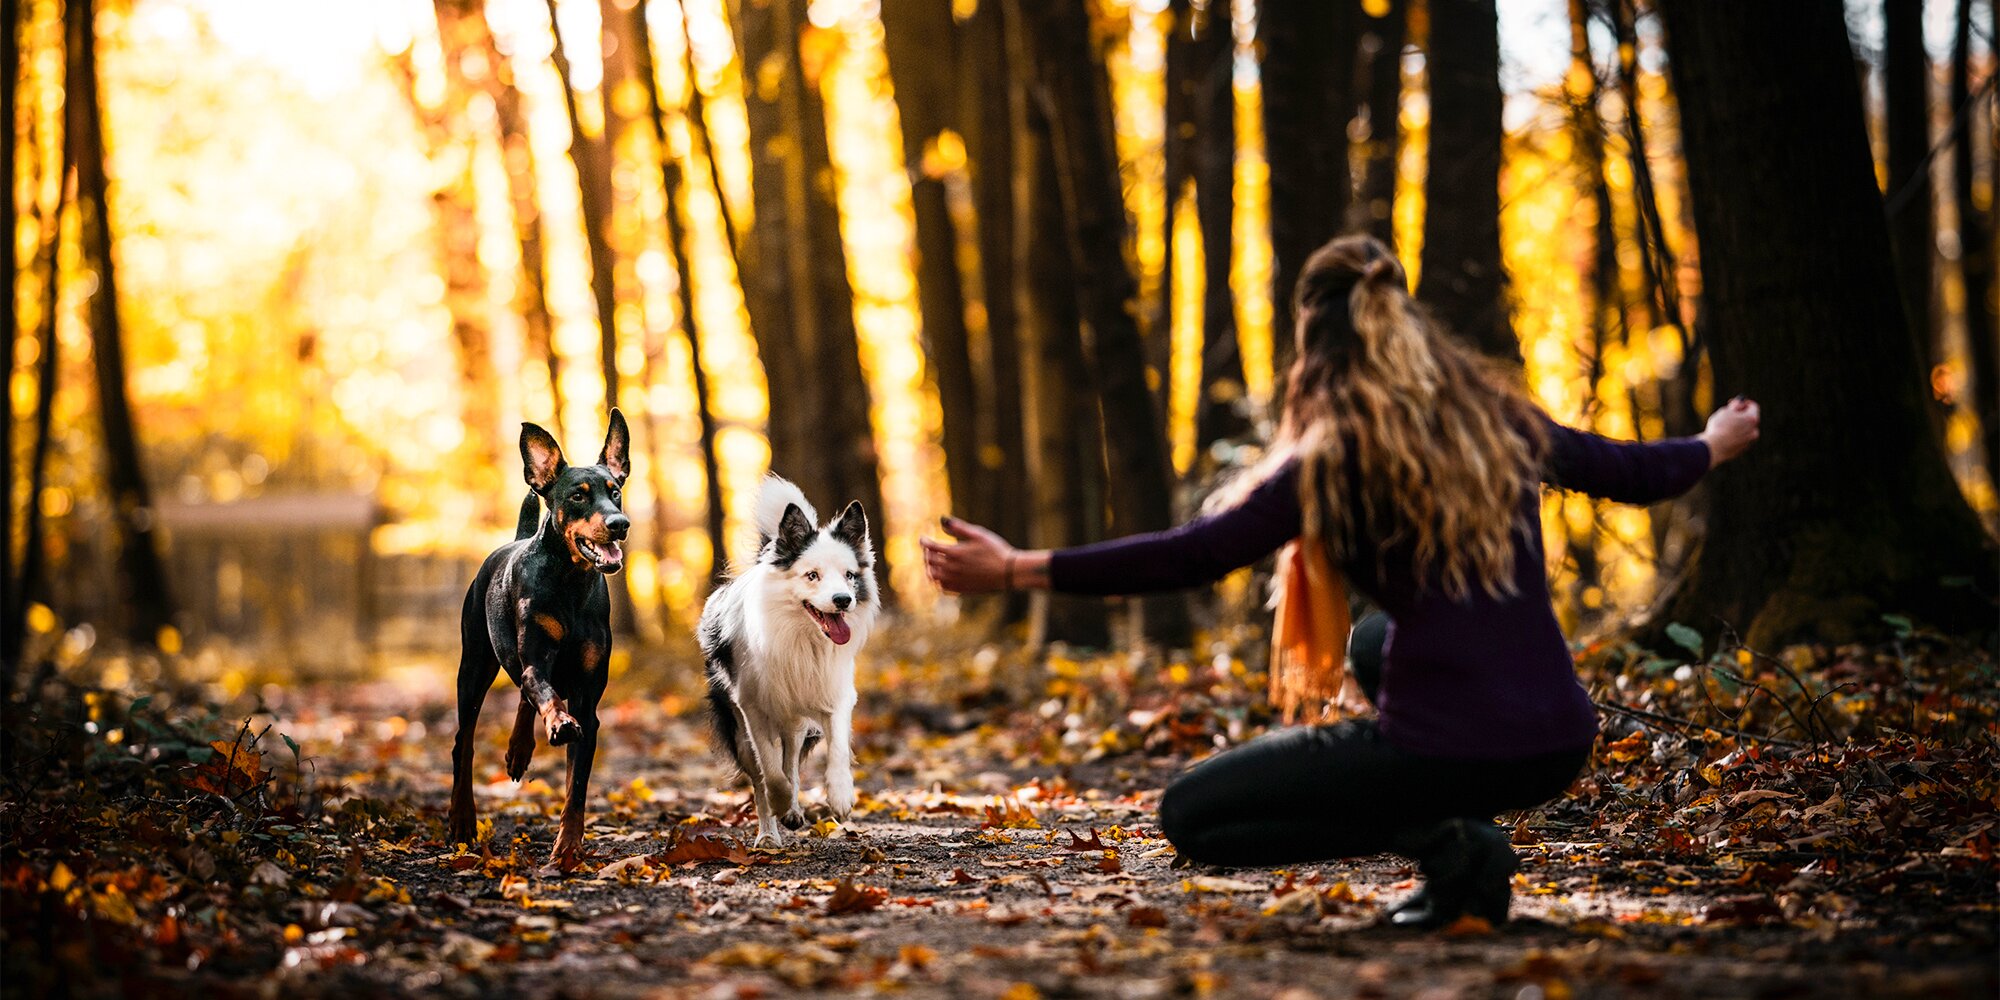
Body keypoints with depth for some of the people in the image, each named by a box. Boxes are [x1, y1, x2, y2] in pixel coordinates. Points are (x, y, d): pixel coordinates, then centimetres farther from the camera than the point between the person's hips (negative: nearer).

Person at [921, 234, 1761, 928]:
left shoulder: (1335, 462, -5)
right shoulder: (1499, 418, 10)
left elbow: (1192, 556, -12)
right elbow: (1635, 473, 23)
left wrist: (1016, 571, -10)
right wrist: (1715, 444, 45)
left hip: (1445, 747, -7)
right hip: (1557, 744, 7)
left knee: (1190, 815, 6)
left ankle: (1446, 844, -5)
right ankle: (1465, 844, 16)